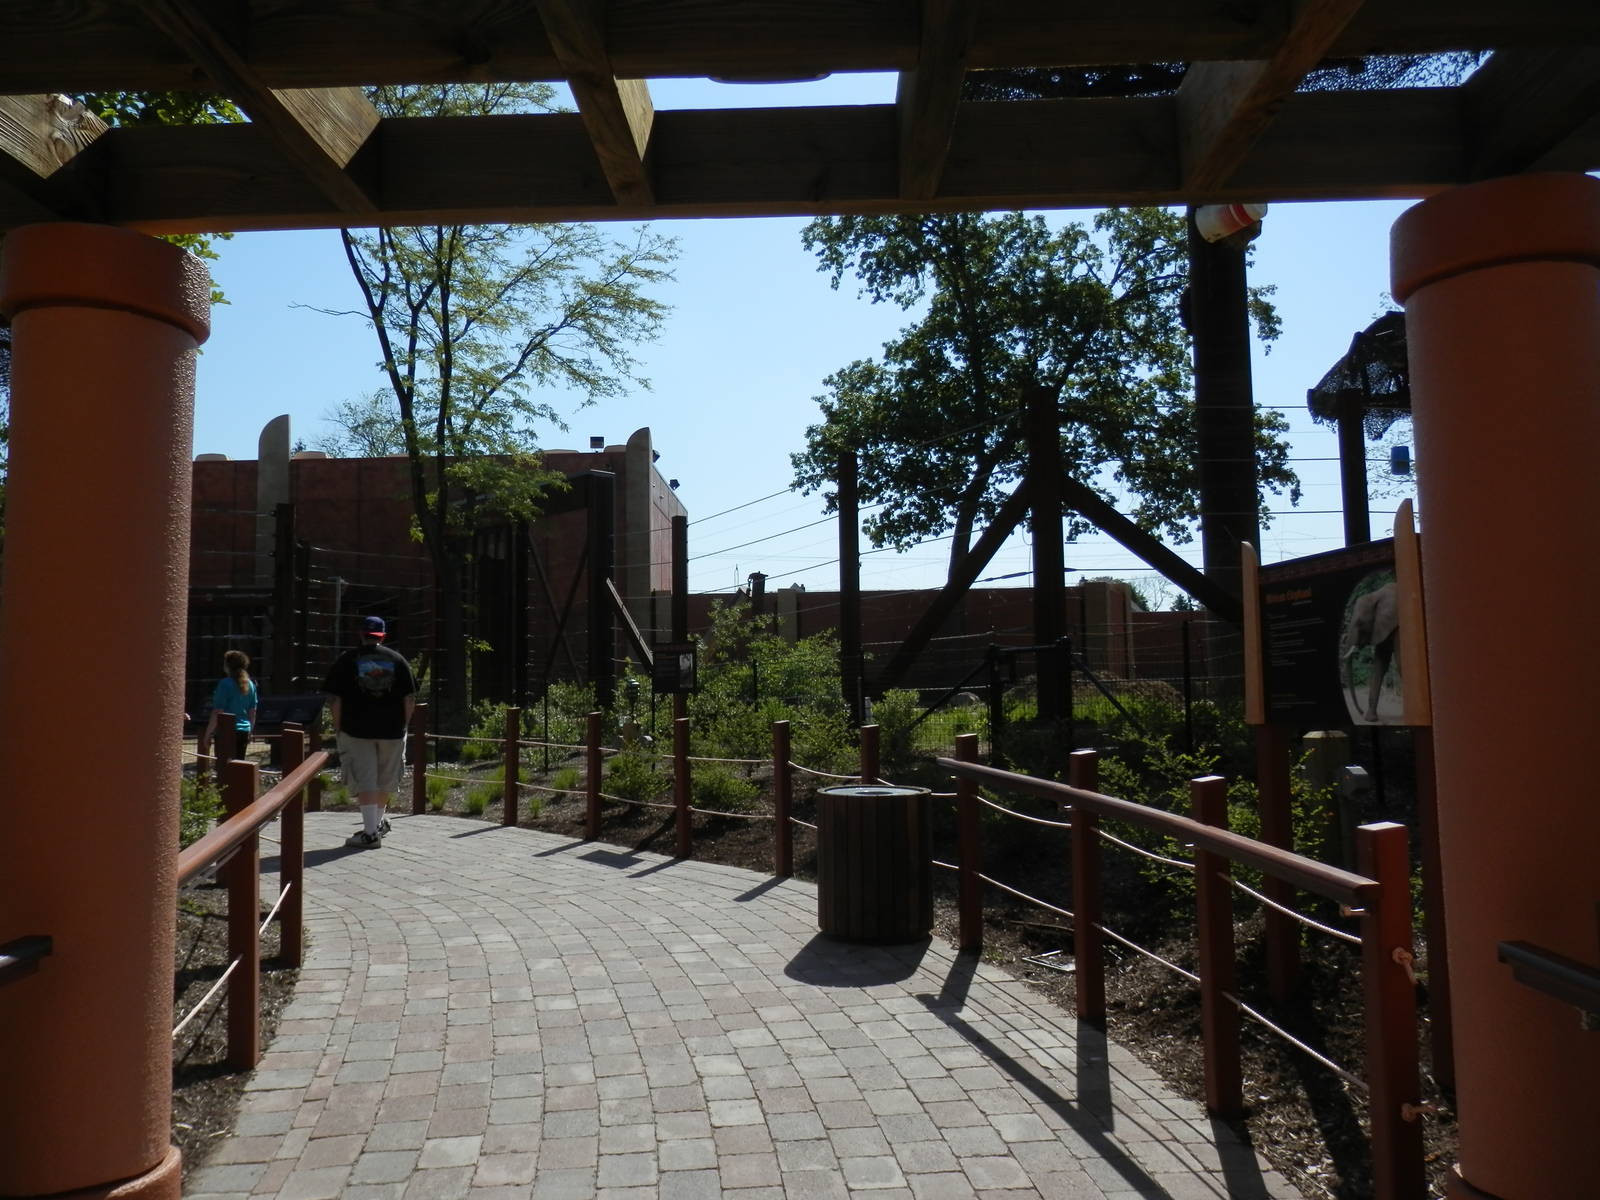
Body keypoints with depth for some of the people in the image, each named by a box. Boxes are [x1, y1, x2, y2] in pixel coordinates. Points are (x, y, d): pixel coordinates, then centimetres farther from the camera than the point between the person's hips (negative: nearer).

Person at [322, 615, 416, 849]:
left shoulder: (346, 660, 2)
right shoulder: (397, 660, 6)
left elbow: (334, 699, -3)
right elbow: (410, 698, 3)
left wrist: (338, 728, 6)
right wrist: (403, 724, 11)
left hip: (356, 729, -2)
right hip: (392, 730, 2)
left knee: (364, 781, -1)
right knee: (386, 779, 18)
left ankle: (371, 833, -6)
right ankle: (378, 823, 35)